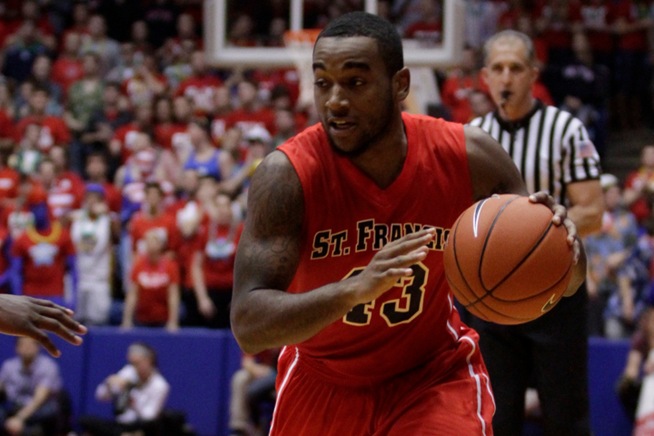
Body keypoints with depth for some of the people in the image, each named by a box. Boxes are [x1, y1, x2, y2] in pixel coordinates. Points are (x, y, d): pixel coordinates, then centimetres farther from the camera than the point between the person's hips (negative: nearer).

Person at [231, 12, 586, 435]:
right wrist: (355, 288, -50)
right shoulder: (287, 174, -26)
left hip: (434, 372, 0)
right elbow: (248, 326, -33)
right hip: (323, 380, 0)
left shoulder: (468, 156, -20)